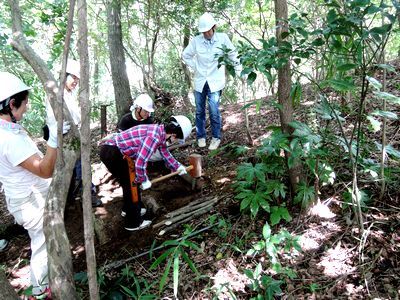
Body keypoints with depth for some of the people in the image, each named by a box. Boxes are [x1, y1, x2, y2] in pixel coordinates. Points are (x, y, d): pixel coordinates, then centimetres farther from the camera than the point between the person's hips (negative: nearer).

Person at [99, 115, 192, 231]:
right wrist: (144, 180, -11)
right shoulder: (155, 137, -23)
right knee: (132, 184, 1)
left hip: (110, 148, 10)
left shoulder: (160, 132, 8)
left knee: (130, 181, 24)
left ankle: (129, 209, 43)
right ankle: (133, 223, 13)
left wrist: (178, 167, 34)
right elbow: (140, 162, -27)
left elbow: (165, 153, 26)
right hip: (111, 152, -10)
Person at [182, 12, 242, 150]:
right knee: (200, 111, 11)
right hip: (200, 81, 2)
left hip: (215, 81, -2)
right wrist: (195, 67, 3)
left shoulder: (223, 38, -7)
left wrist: (239, 72, 5)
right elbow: (185, 55, 9)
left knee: (214, 112, -8)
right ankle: (200, 136, 27)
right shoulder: (196, 40, -6)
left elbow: (233, 55, 3)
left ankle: (216, 138, 12)